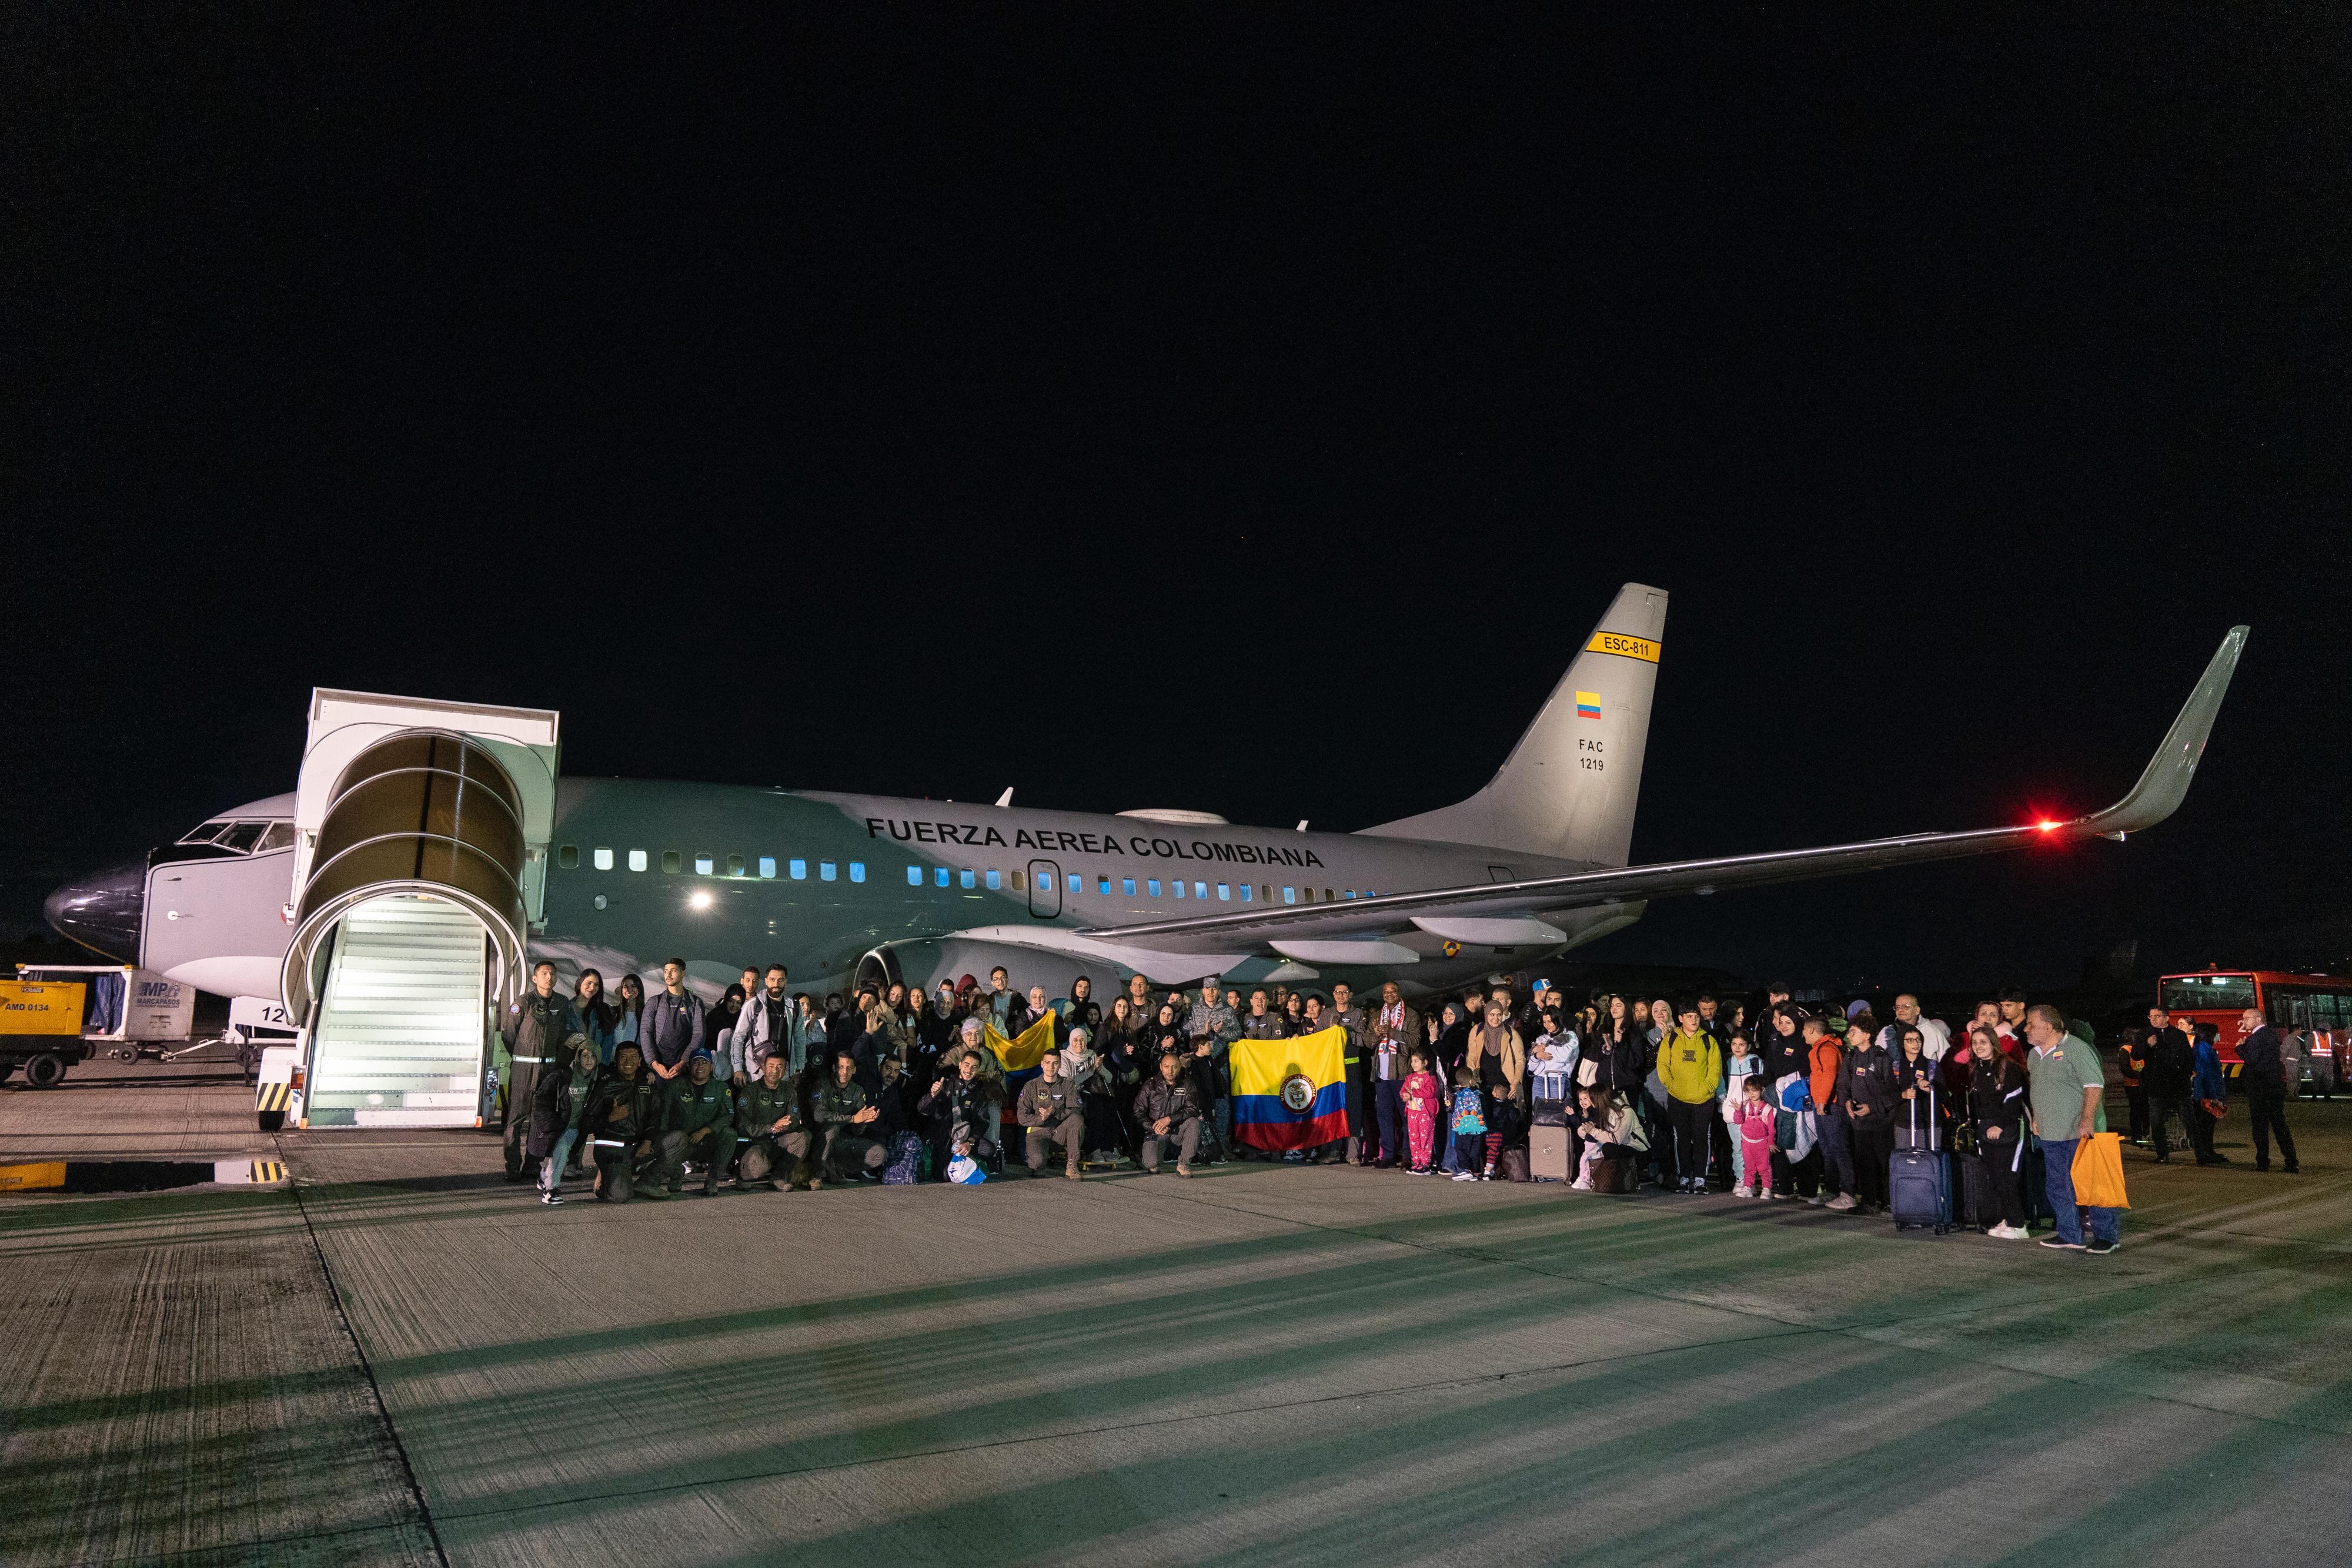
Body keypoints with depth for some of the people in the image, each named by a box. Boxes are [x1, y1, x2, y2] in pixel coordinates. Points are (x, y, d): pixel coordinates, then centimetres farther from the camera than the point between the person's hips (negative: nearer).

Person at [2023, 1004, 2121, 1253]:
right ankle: (2070, 1236, 18)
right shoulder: (2034, 1054, 14)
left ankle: (2107, 1236, 5)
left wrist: (2087, 1120, -23)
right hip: (2050, 1135, 8)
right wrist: (2036, 1118, 21)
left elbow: (2095, 1085, -17)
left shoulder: (2076, 1049, -12)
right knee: (2058, 1187, 11)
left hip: (2078, 1133, -8)